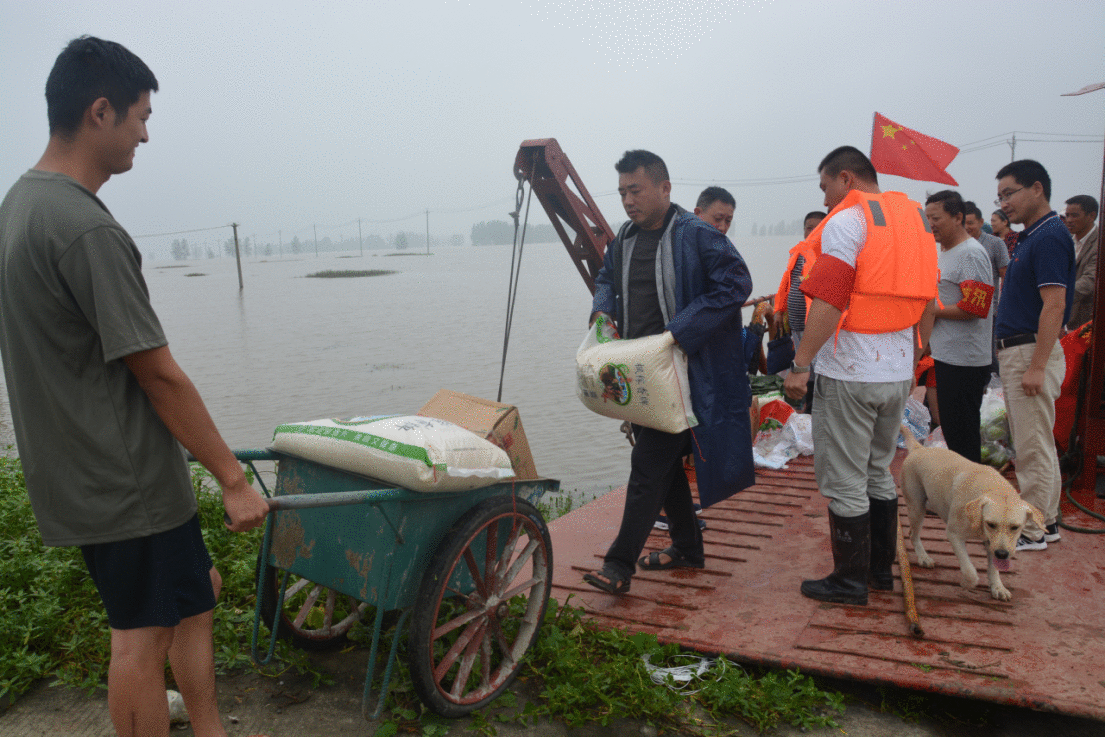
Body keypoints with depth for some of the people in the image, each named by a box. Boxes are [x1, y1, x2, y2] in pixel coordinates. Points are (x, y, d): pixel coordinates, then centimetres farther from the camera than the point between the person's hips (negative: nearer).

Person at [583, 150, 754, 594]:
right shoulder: (624, 239, 11)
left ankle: (620, 563, -1)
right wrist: (602, 310, 4)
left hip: (680, 372, -8)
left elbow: (736, 284, -18)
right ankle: (687, 546, 31)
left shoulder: (696, 236, -13)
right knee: (663, 461, 16)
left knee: (649, 463, -8)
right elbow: (606, 278, 27)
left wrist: (680, 332, -21)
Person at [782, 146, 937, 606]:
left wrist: (800, 365, -18)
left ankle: (850, 580, 12)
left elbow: (829, 301, -20)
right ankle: (881, 568, 30)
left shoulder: (846, 220, -11)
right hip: (898, 373, 9)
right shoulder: (916, 220, 14)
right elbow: (927, 302, 17)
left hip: (849, 375, -8)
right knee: (879, 472, 20)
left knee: (844, 482, 2)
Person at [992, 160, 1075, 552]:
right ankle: (1046, 520, 26)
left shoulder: (1050, 236, -15)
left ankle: (1032, 531, 4)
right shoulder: (1030, 237, 16)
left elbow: (1054, 305, -22)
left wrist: (1036, 367, -26)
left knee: (1032, 445, -4)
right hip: (1015, 351, 10)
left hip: (1032, 351, -10)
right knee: (1034, 442, 16)